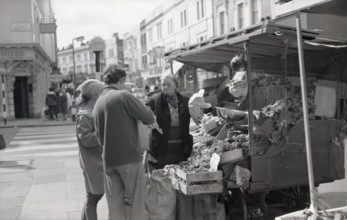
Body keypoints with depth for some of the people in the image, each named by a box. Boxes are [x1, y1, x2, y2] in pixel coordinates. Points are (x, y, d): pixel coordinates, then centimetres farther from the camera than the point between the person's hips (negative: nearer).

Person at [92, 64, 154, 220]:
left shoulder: (98, 103, 10)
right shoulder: (123, 95, -10)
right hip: (129, 157, -6)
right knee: (136, 204, 4)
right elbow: (148, 118, -11)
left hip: (108, 161, 6)